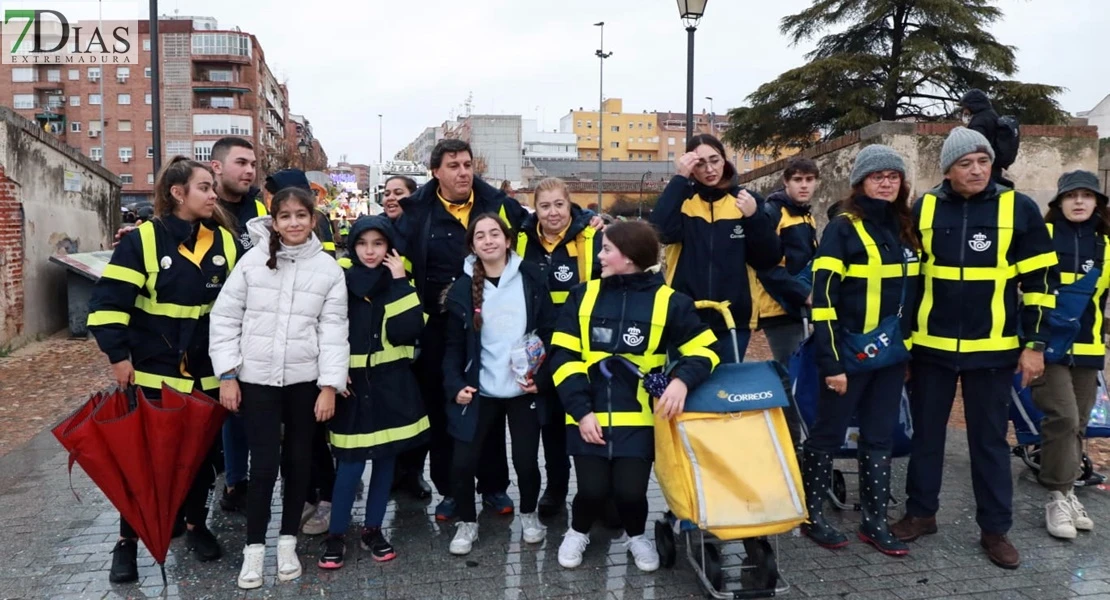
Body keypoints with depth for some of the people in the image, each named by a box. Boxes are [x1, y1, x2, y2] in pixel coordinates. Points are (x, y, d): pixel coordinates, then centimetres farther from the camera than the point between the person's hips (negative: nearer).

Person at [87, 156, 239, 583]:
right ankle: (127, 541, 22)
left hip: (207, 374, 4)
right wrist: (118, 355, -14)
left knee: (202, 453, 14)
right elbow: (107, 302, -10)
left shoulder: (225, 242, 4)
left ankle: (197, 525, 32)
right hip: (152, 373, -3)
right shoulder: (142, 240, -9)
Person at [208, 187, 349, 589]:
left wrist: (329, 385, -8)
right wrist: (227, 374, -4)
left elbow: (334, 329, -2)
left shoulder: (328, 268, -1)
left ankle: (288, 541, 28)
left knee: (298, 462, 11)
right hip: (256, 379, -1)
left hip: (305, 380, 1)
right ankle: (254, 547, 17)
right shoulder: (254, 259, -3)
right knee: (264, 465, -1)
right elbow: (225, 316, 0)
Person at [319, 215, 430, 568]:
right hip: (354, 383, -2)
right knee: (352, 462, -3)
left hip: (392, 383, 2)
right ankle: (336, 535, 13)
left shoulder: (401, 282, 4)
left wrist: (399, 282, -13)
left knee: (386, 458, 8)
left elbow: (409, 330, -12)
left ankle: (373, 529, 23)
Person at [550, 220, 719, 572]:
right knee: (592, 489, -7)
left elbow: (706, 349, 2)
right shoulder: (584, 296, 5)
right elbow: (564, 357, 2)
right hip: (589, 416, 1)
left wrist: (682, 380, -18)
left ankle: (636, 535, 27)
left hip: (639, 417, -1)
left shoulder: (668, 301, 0)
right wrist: (580, 410, -9)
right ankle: (578, 532, 28)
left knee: (630, 490, -8)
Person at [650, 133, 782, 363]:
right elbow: (661, 231, -18)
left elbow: (768, 260, 0)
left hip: (733, 320, 1)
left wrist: (755, 217, -14)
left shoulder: (746, 200, 5)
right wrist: (680, 178, -16)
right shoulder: (681, 199, 4)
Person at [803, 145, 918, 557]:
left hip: (892, 354, 6)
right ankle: (812, 515, 18)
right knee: (828, 435, 5)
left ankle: (874, 522, 22)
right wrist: (830, 361, -18)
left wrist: (911, 346, 15)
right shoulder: (842, 229, -9)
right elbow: (824, 297, -14)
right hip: (850, 354, -6)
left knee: (881, 438, 12)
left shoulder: (905, 229, 11)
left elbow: (912, 293, 18)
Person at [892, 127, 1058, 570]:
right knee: (926, 433, 11)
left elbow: (1040, 279, 0)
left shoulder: (1019, 208, -3)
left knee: (989, 439, 8)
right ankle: (921, 513, 26)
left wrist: (1035, 342, -4)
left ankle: (995, 529, 20)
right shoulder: (923, 209, 1)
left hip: (993, 349, -1)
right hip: (930, 346, 2)